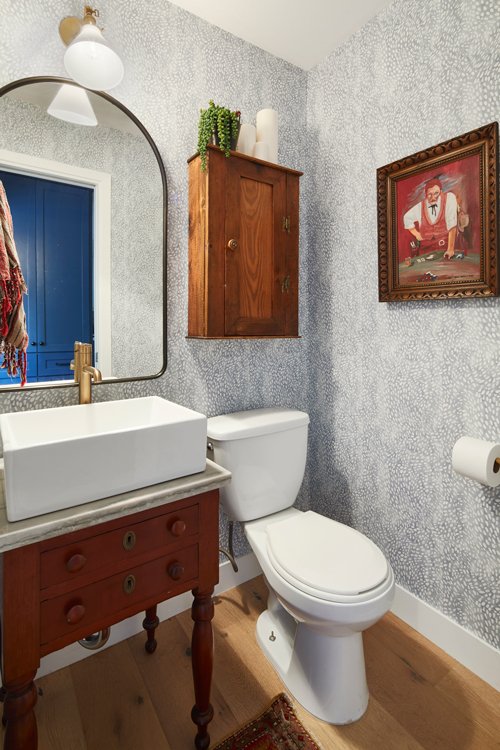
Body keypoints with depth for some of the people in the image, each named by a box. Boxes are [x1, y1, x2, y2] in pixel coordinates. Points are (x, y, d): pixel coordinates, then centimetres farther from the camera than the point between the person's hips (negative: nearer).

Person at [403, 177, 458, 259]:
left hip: (445, 247, -2)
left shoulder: (450, 198, -10)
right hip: (425, 250, 3)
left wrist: (450, 249, -23)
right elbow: (407, 218, 19)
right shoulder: (420, 207, -1)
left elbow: (452, 225, -17)